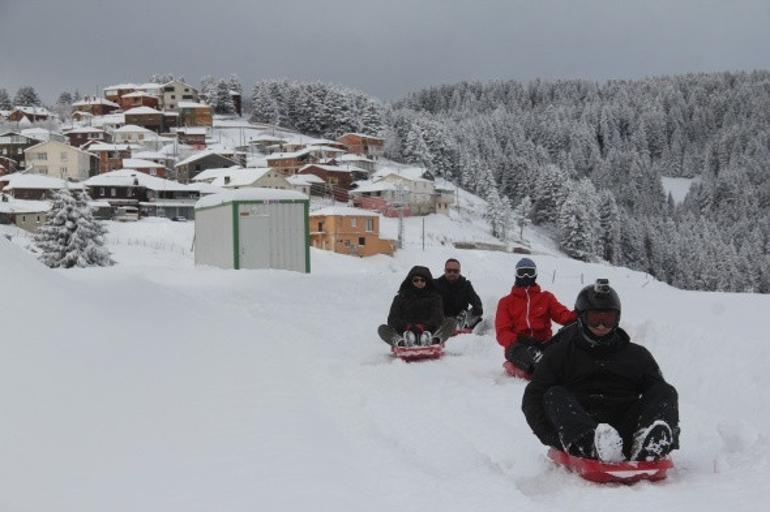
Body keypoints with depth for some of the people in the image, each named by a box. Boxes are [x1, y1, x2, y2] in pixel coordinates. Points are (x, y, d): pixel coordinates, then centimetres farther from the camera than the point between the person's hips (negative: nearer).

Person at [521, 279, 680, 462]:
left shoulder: (636, 355, 23)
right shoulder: (561, 353, 17)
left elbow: (660, 393, 13)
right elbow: (533, 397, 9)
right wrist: (553, 438, -9)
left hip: (625, 436, 2)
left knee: (667, 392, -12)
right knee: (555, 396, -24)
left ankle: (652, 443, -45)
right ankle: (594, 446, -53)